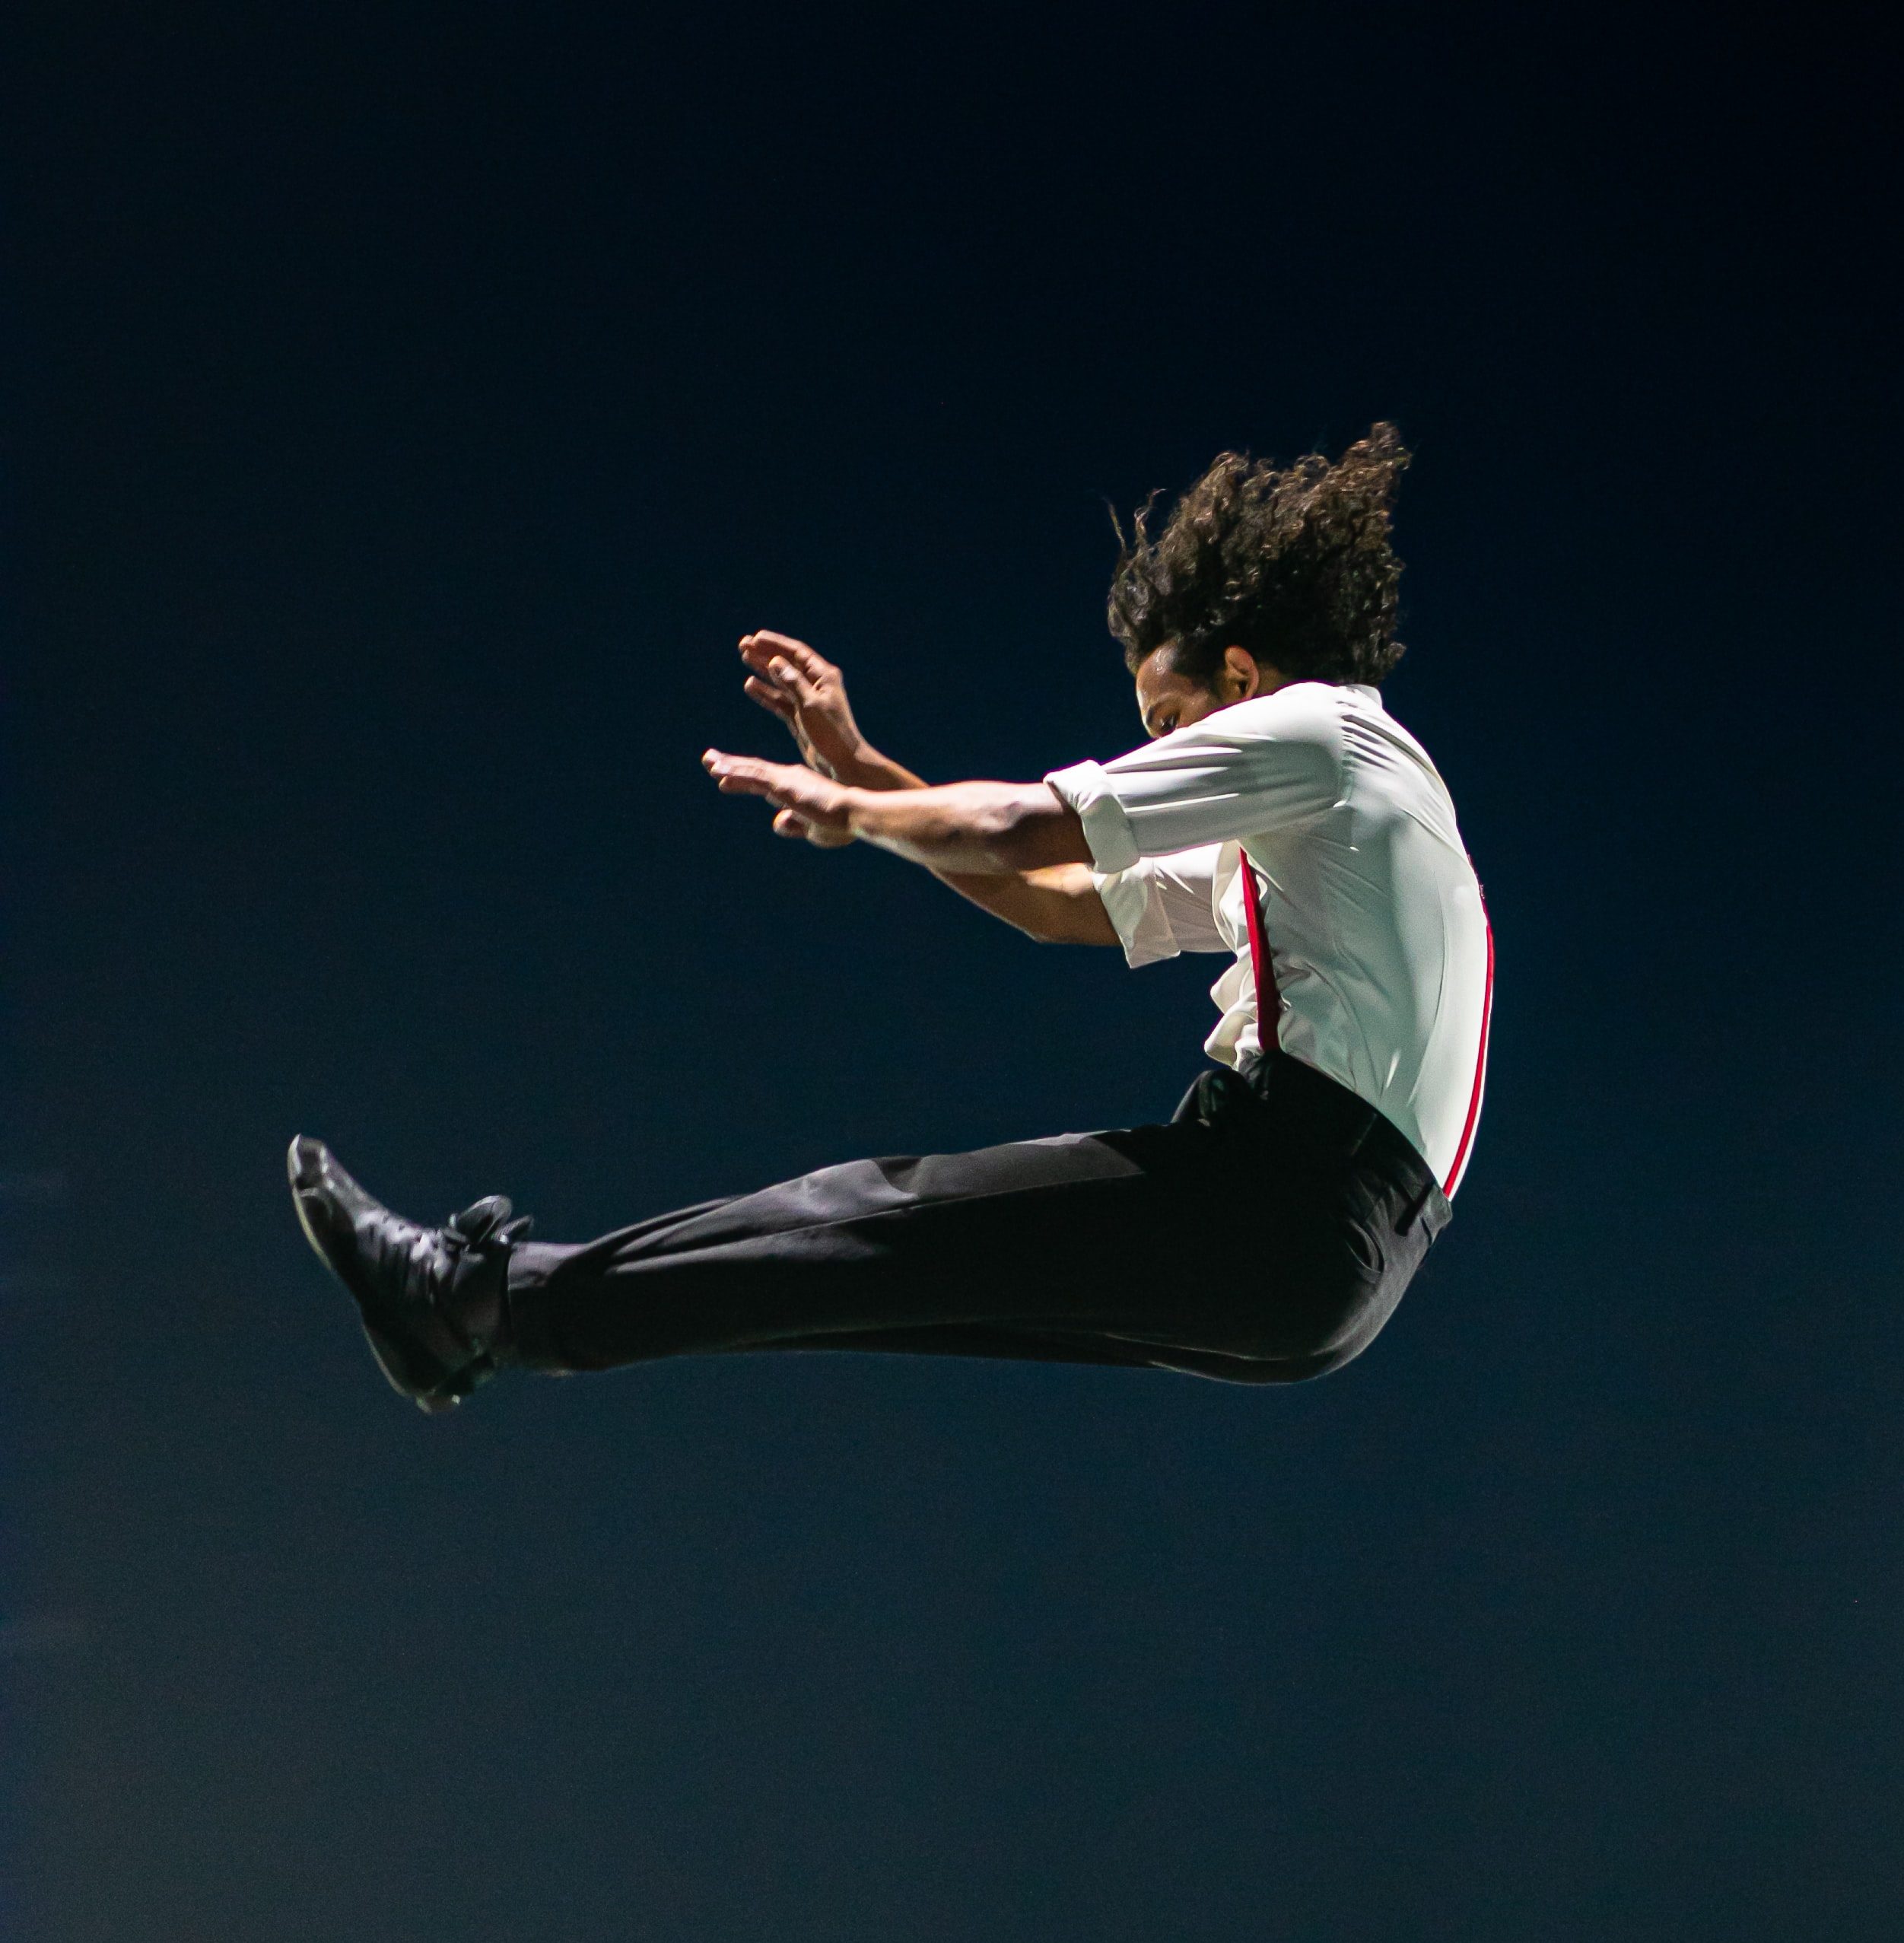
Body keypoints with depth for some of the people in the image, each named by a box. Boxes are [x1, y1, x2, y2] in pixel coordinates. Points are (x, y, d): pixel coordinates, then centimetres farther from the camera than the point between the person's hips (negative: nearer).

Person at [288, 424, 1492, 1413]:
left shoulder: (1319, 728, -2)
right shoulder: (1295, 833, 28)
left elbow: (1014, 834, -7)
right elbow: (1061, 903, 29)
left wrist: (844, 809, 10)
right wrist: (859, 772, 24)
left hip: (1284, 1188, -8)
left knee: (887, 1221, -8)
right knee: (891, 1237, 5)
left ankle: (486, 1300, -5)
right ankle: (515, 1291, 5)